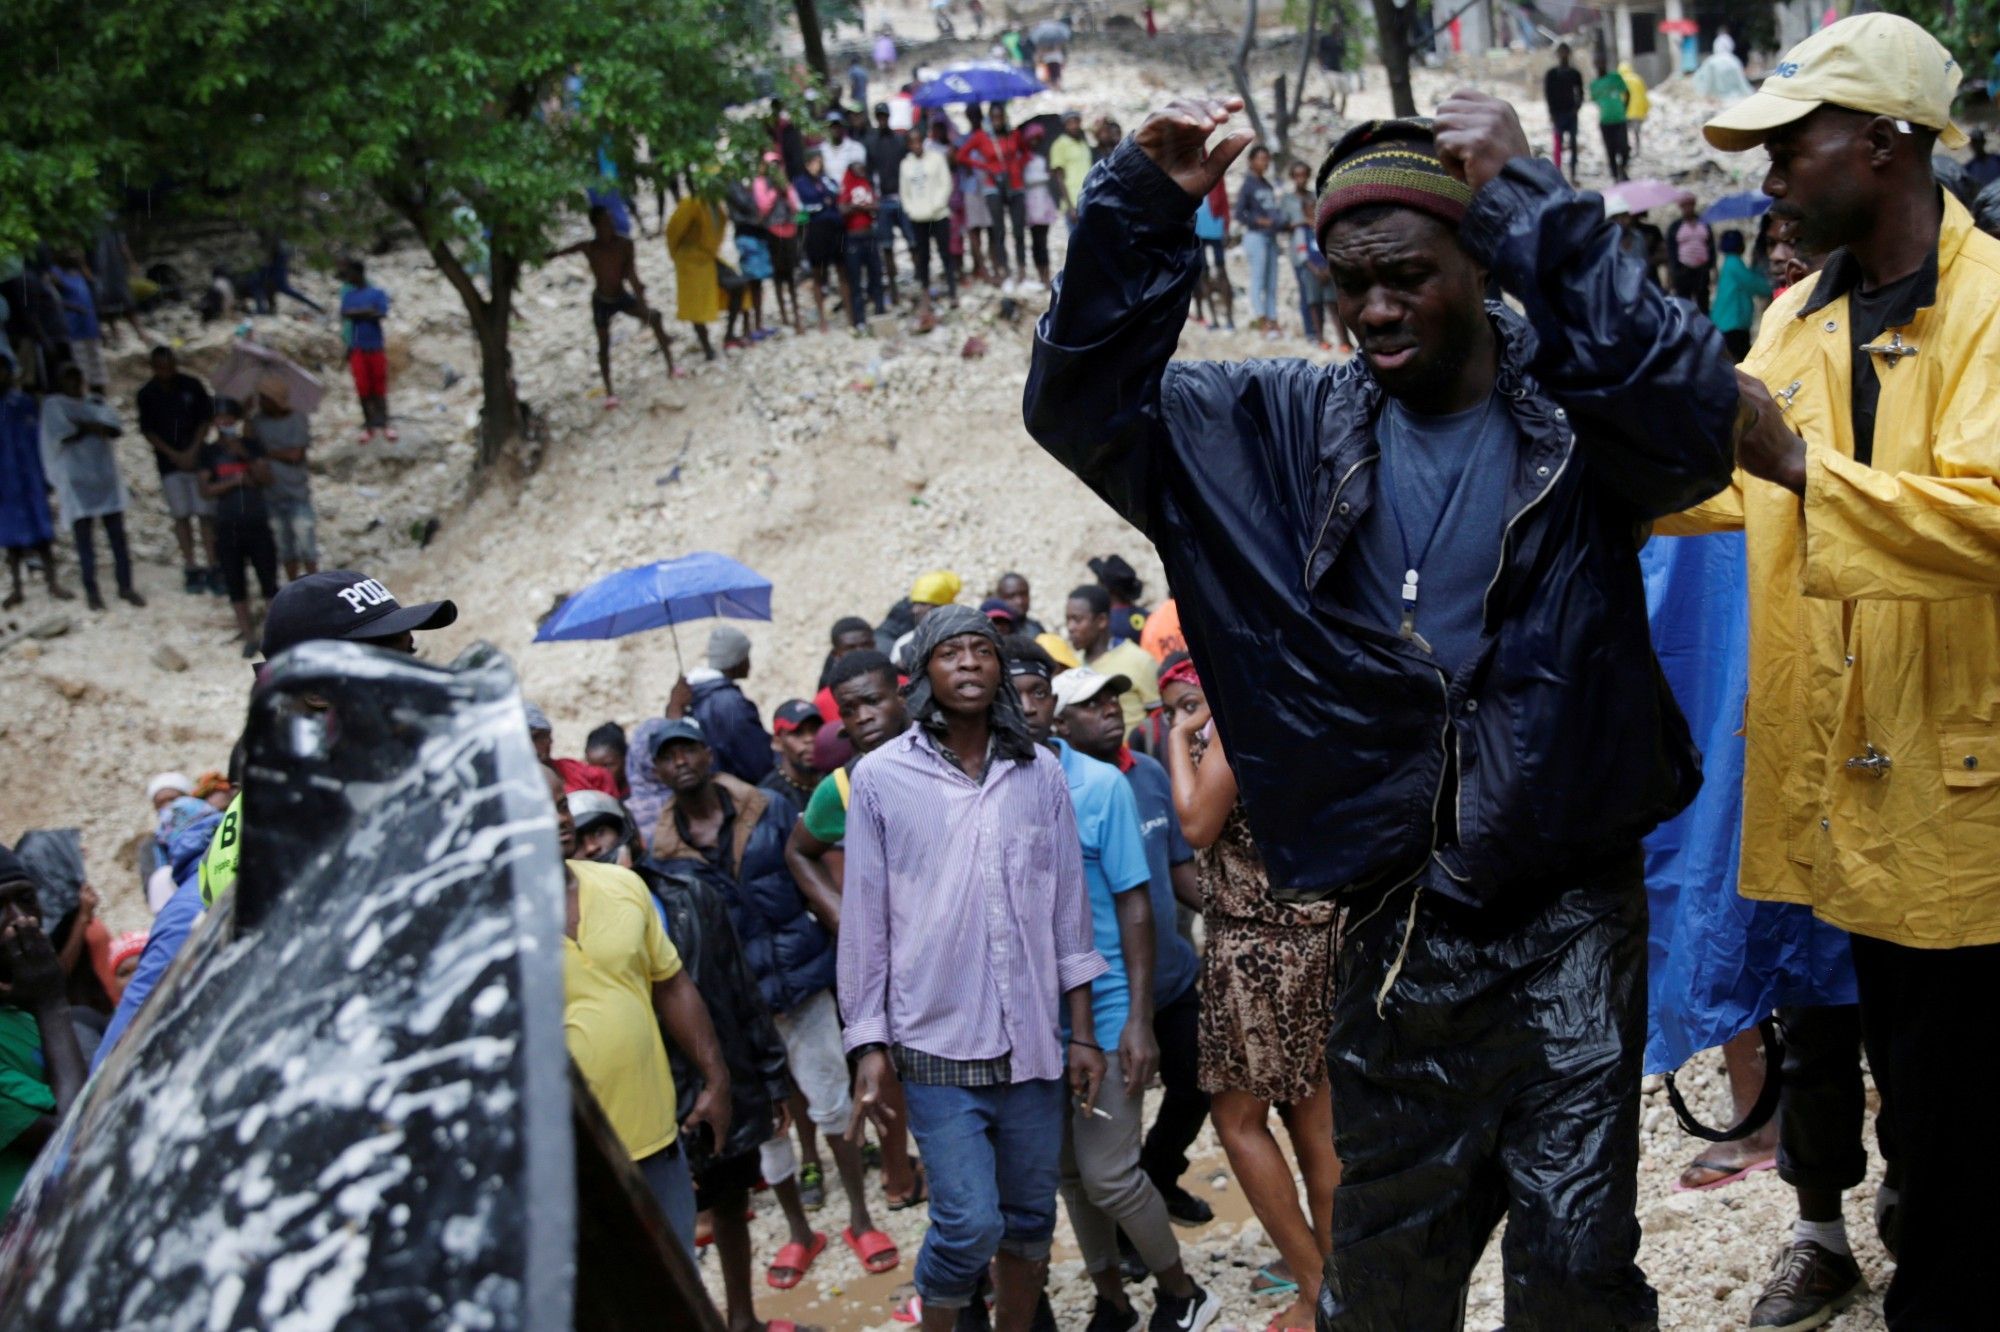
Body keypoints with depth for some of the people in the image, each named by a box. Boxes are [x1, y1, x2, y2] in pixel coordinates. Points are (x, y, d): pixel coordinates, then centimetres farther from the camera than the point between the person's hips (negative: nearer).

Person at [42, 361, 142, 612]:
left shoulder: (94, 404, 18)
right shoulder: (53, 405, 7)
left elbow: (115, 428, -1)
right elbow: (63, 434, -11)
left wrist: (82, 425, -11)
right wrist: (95, 427, 0)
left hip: (104, 477, 4)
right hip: (75, 480, -3)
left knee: (117, 534, -1)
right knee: (83, 537, -4)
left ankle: (125, 586, 4)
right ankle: (91, 591, -1)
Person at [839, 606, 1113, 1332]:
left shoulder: (1039, 770, 4)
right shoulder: (882, 776, -4)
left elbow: (1068, 905, 8)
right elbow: (865, 920, -1)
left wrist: (1082, 1032, 8)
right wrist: (869, 1044, -2)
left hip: (1033, 1041, 3)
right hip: (938, 1045, -3)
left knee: (1030, 1216, 11)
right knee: (970, 1224, -8)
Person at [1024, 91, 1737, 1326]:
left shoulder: (1571, 413, -5)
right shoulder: (1298, 427, 5)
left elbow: (1692, 423, -27)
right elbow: (1085, 403, 3)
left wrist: (1534, 201, -26)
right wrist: (1144, 206, -12)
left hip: (1572, 911, -3)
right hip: (1400, 925, 3)